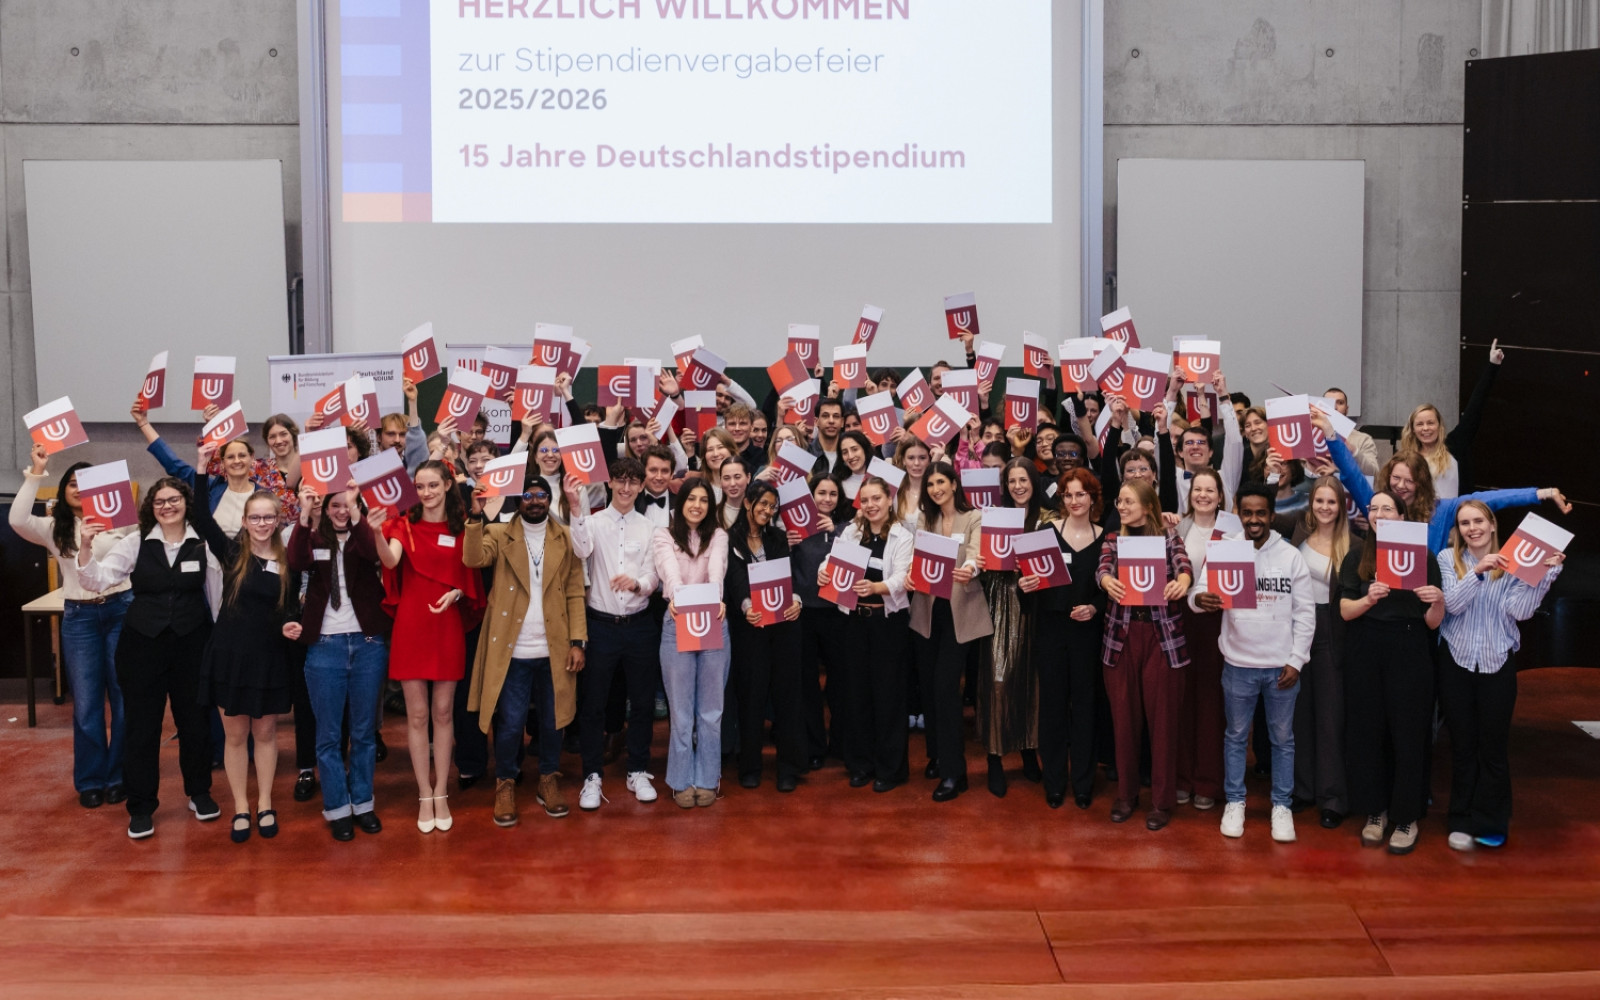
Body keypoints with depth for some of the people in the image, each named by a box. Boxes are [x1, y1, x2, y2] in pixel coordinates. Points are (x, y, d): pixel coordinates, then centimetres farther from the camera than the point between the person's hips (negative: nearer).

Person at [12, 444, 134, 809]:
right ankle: (90, 780, 16)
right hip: (78, 617, 1)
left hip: (120, 610, -1)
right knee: (86, 703, 5)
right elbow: (17, 520, -13)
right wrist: (36, 473, -15)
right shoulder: (54, 528, 4)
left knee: (124, 697, 4)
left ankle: (119, 776, 17)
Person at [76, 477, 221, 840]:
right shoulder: (134, 543, -2)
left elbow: (218, 595, 5)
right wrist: (85, 548, -24)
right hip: (143, 643, 0)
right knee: (140, 725, 4)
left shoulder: (204, 544, -2)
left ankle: (199, 793, 30)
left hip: (192, 644, 0)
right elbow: (96, 580, -7)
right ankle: (141, 808, 16)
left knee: (196, 721, 11)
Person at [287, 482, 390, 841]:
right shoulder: (314, 538, 6)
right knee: (328, 734, 4)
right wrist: (304, 515, -26)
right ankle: (337, 808, 12)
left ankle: (363, 803, 20)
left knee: (364, 731, 9)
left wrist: (355, 513, -31)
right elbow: (296, 562, -16)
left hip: (368, 644, 0)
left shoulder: (365, 535, 5)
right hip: (325, 646, 0)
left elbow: (373, 552, -20)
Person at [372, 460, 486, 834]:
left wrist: (456, 593, -10)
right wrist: (377, 532, -39)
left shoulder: (461, 528, 3)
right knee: (417, 714, 3)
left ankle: (440, 793, 17)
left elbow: (471, 577, 11)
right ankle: (425, 796, 12)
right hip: (410, 627, -1)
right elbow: (390, 560, -20)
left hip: (448, 627, 1)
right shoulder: (404, 525, -1)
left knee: (443, 712, 7)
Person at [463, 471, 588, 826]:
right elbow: (473, 558, -19)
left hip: (554, 650, 2)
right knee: (509, 724, 3)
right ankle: (505, 784, 21)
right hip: (512, 651, -2)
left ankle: (548, 780, 29)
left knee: (552, 721, 11)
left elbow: (575, 594, 3)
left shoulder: (566, 539, 5)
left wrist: (577, 641, -4)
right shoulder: (499, 534, 1)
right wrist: (477, 517, -31)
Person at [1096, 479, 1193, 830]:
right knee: (1124, 717, 8)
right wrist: (1108, 581, -36)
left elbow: (1184, 565, -16)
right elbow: (1103, 569, -11)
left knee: (1162, 717, 2)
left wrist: (1181, 583, -40)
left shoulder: (1168, 538, 2)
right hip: (1120, 635, 2)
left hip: (1161, 636, -2)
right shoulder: (1113, 539, 8)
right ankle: (1126, 794, 22)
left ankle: (1162, 800, 13)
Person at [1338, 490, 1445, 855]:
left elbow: (1432, 623, 2)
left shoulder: (1422, 557, 3)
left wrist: (1438, 601, -19)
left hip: (1408, 655, -2)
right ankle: (1375, 812, 17)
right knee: (1367, 731, 4)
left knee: (1408, 734, -1)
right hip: (1365, 656, 2)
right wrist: (1369, 598, -20)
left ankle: (1406, 818, 10)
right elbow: (1345, 611, 0)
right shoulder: (1356, 558, 8)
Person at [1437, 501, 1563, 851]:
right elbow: (1452, 603, -15)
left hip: (1498, 663, 0)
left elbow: (1520, 610, -11)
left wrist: (1544, 574, -21)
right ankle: (1462, 822, 18)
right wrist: (1479, 571, -28)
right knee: (1462, 746, 8)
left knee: (1493, 746, 6)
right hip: (1457, 663, 0)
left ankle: (1490, 823, 18)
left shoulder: (1510, 563, -1)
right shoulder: (1448, 559, -1)